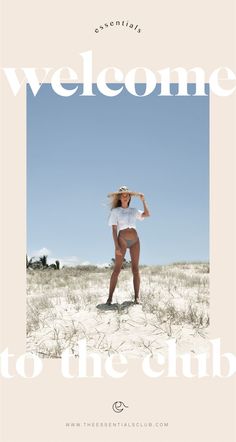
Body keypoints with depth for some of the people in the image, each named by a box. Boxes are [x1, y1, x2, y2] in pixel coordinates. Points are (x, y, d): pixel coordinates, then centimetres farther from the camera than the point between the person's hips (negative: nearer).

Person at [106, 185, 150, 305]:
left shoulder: (133, 211, 17)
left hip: (135, 240, 4)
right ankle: (110, 297, -7)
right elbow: (114, 230, -2)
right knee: (117, 269, -8)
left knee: (135, 269, -1)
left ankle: (137, 297, 0)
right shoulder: (115, 211, 5)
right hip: (122, 240, -4)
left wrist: (143, 200, 8)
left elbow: (147, 214, 3)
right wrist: (116, 246, -12)